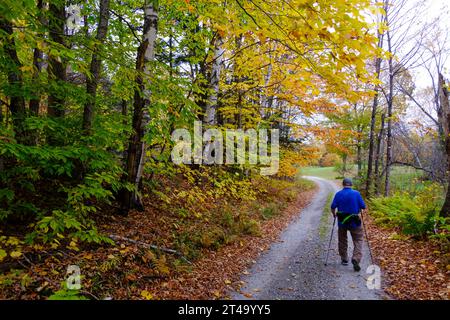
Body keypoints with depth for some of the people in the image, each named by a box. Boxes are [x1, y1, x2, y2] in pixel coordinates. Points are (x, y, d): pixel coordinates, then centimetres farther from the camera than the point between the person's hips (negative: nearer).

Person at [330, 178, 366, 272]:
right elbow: (363, 207, -5)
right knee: (358, 240, 5)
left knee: (342, 241, 16)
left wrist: (334, 214, 13)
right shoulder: (356, 193, -6)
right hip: (354, 222, -1)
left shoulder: (338, 194, -4)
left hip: (342, 221, 2)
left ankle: (344, 259, 25)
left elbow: (333, 207, -6)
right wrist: (360, 211, 17)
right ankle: (356, 259, -11)